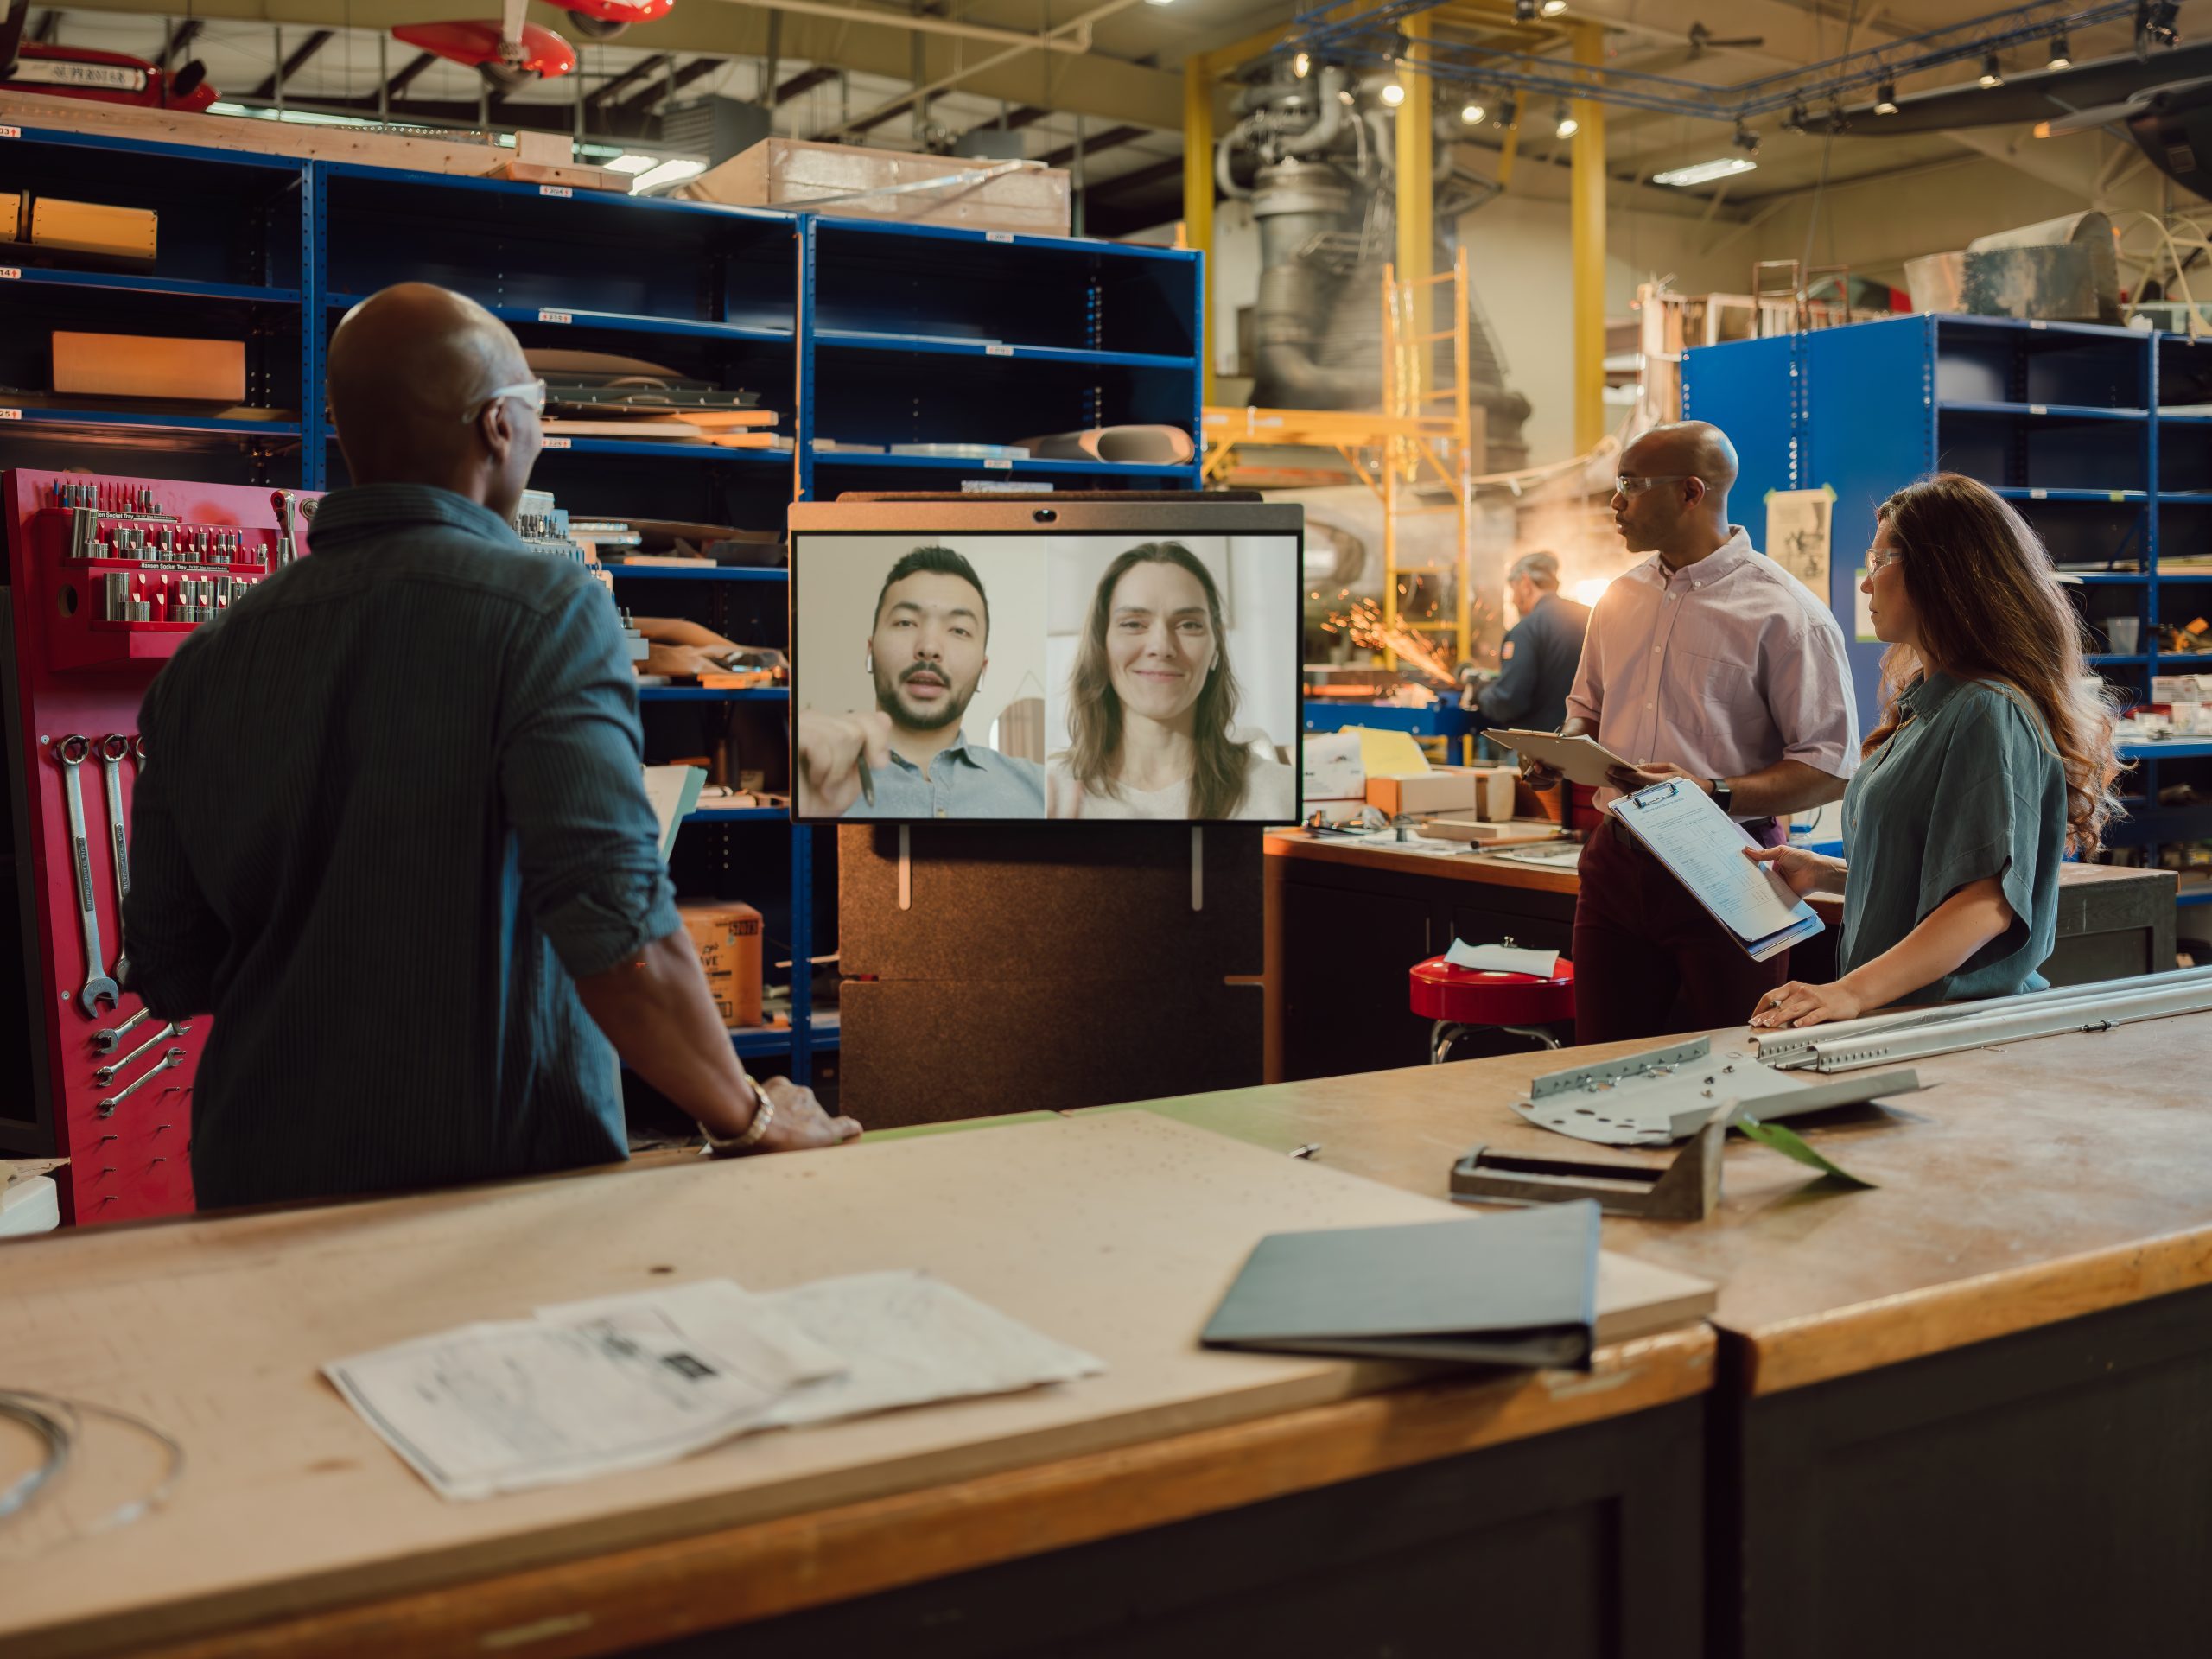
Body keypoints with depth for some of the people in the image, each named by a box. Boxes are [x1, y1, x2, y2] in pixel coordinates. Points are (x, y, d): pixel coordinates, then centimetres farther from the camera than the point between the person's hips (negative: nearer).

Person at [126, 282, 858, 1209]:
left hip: (259, 1191, 5)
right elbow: (617, 933, -25)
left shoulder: (203, 662, 2)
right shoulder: (548, 612, -16)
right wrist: (753, 1119, -12)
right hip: (497, 1179, -5)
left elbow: (169, 978, 6)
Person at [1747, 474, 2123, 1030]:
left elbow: (1989, 901, -20)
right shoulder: (1924, 705, 17)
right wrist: (1824, 873, 13)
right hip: (1892, 1018, 8)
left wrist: (1851, 992, -28)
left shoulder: (1990, 714, -11)